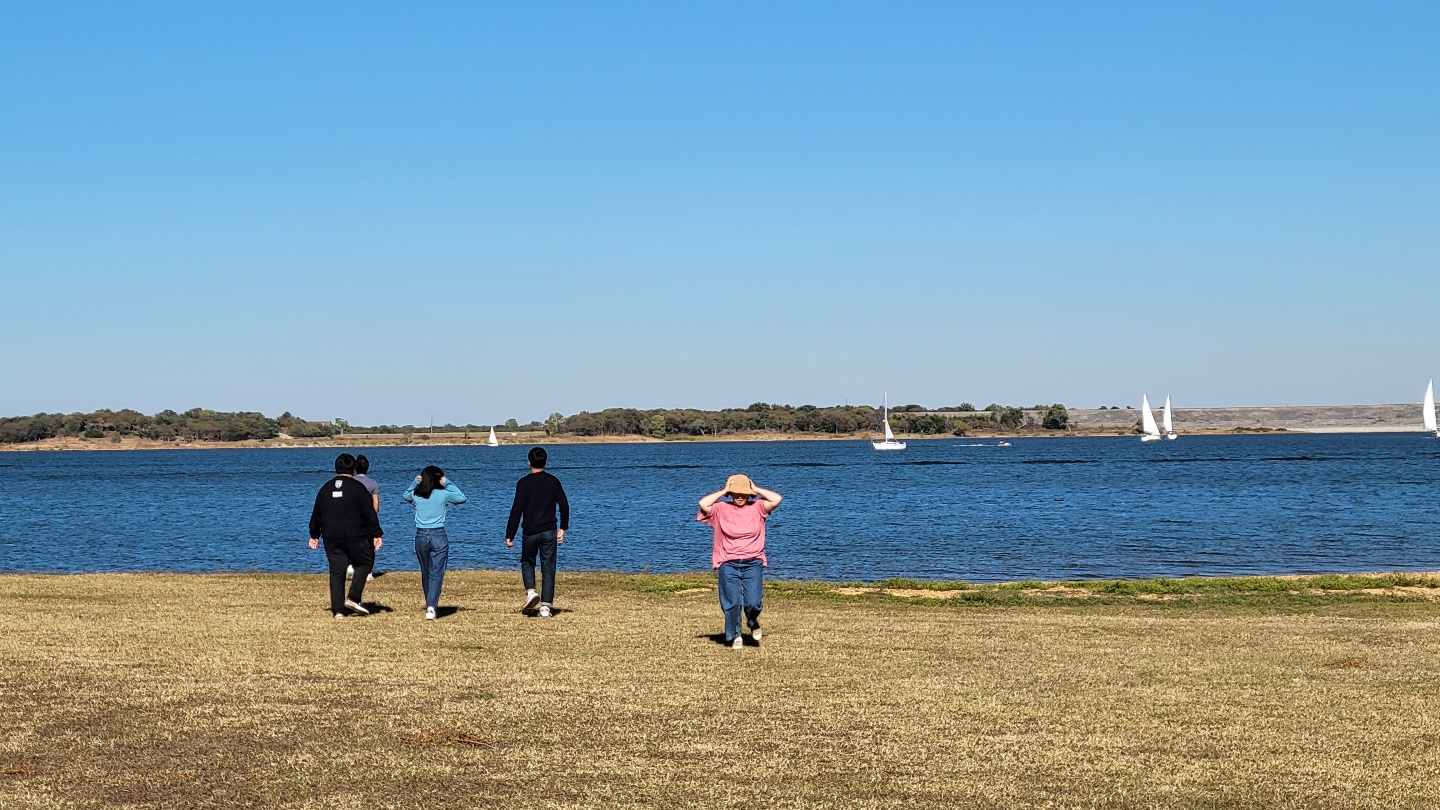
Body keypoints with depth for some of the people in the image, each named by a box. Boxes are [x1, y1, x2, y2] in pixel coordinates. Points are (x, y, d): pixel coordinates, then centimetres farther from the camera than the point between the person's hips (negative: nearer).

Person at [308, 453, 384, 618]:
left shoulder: (326, 488, 9)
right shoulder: (358, 488, -5)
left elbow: (316, 514, 15)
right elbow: (370, 514, -6)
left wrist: (314, 535, 25)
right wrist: (376, 535, -2)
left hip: (331, 538, 4)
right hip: (355, 537, -4)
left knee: (336, 572, 5)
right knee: (364, 563, 12)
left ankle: (338, 610, 1)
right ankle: (353, 598, -4)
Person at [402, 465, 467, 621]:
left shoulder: (416, 495, 1)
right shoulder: (443, 494, -7)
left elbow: (405, 495, 25)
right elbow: (462, 498, 8)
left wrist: (415, 482, 13)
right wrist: (448, 484, 5)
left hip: (420, 536, 3)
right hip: (438, 536, -3)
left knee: (426, 573, 18)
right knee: (436, 574, -5)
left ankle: (429, 604, 30)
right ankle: (431, 607, -19)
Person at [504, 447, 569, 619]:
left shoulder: (523, 483, -7)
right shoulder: (553, 482, 2)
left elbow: (516, 511, -9)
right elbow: (564, 506, 2)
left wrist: (509, 535, -5)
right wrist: (563, 528, 13)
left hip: (530, 532, -2)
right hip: (549, 531, 2)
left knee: (527, 562, 20)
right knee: (548, 569, 5)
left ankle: (531, 591, -4)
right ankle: (546, 606, -1)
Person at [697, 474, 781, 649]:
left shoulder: (757, 507, 6)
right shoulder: (721, 509, 4)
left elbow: (776, 499, -6)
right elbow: (703, 504, -12)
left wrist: (755, 489, 2)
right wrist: (723, 491, -2)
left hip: (753, 562, 0)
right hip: (728, 564, 0)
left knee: (752, 602, -11)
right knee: (732, 603, -3)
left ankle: (753, 622, 24)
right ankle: (735, 637, 16)